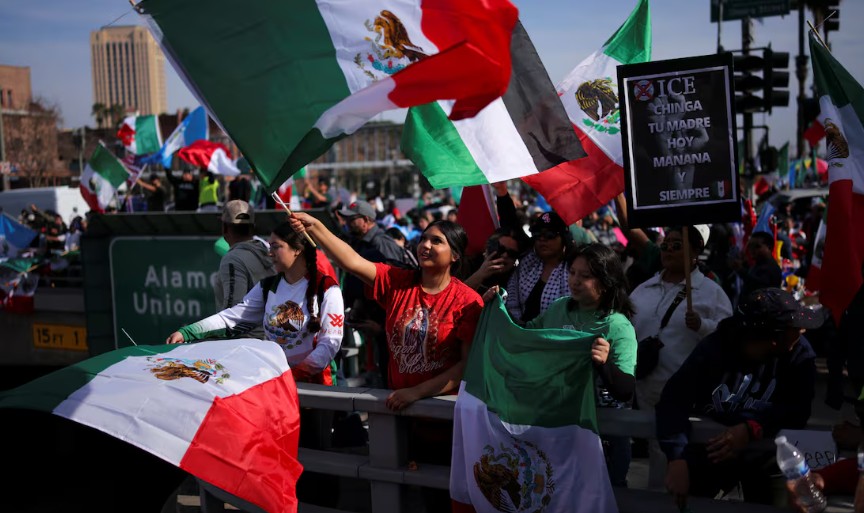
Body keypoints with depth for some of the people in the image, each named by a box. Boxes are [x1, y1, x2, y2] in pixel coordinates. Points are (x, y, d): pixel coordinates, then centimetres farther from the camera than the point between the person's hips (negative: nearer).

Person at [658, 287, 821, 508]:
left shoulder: (800, 353, -15)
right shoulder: (714, 348, -20)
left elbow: (798, 409, -22)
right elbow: (674, 399, -28)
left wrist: (752, 429, -41)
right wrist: (677, 459, -43)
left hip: (762, 451, 1)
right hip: (708, 447, 0)